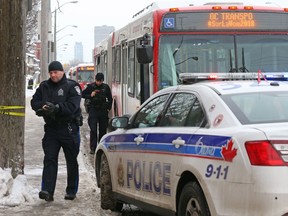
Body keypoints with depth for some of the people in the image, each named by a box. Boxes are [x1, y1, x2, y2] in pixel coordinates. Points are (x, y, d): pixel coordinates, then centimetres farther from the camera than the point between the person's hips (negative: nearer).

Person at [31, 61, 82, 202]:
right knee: (49, 159, -6)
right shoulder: (44, 86, 10)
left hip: (69, 129, -4)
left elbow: (72, 106, -18)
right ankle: (47, 191, -11)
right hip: (51, 128, 4)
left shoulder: (72, 86, -6)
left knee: (71, 161, 7)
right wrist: (43, 106, -16)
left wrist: (56, 108, -29)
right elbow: (34, 102, 6)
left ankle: (71, 191, 18)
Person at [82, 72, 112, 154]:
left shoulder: (106, 87, 6)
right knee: (93, 130, -7)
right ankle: (93, 148, -5)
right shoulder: (90, 86, 0)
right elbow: (82, 94, 6)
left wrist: (108, 108, 7)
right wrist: (90, 95, -11)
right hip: (93, 110, -2)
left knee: (103, 130, 5)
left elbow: (110, 98, 16)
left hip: (103, 111, 2)